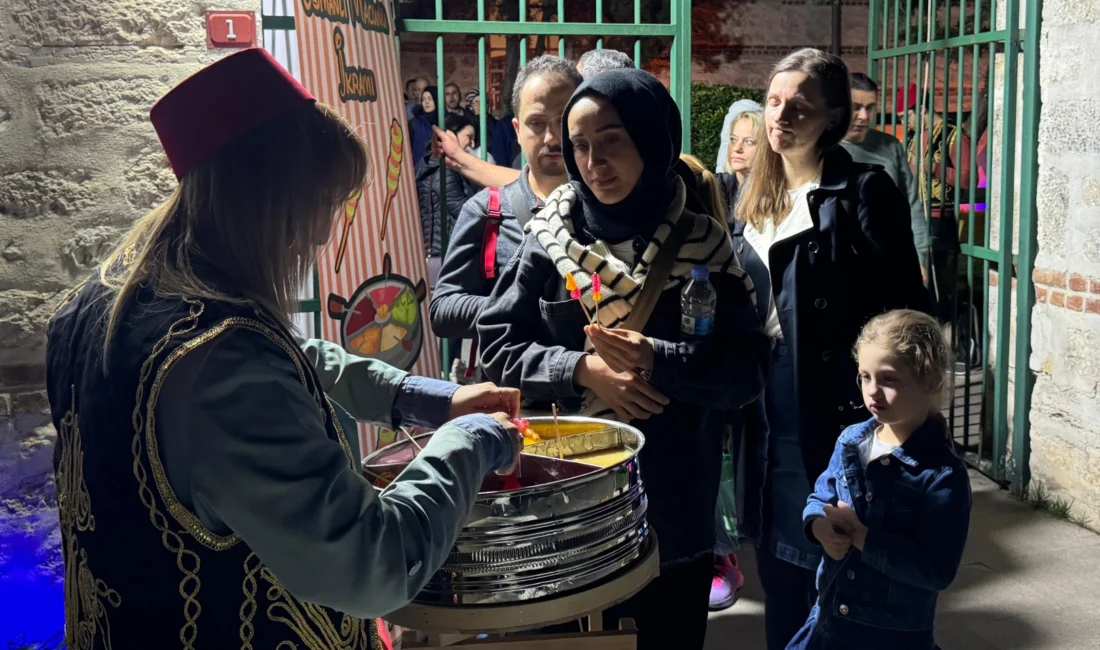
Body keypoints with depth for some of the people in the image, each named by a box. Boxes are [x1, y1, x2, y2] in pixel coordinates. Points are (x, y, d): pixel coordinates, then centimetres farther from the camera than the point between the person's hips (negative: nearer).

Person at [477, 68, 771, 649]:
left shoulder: (701, 245, -4)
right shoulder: (550, 236, -2)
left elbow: (747, 370, -7)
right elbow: (497, 344, -3)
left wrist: (658, 361, -21)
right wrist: (581, 369, -17)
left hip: (674, 500, 0)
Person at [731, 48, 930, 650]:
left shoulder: (865, 190, -10)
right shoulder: (756, 196, 11)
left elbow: (904, 308, -13)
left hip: (836, 409, -7)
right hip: (769, 415, 7)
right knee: (777, 556, 18)